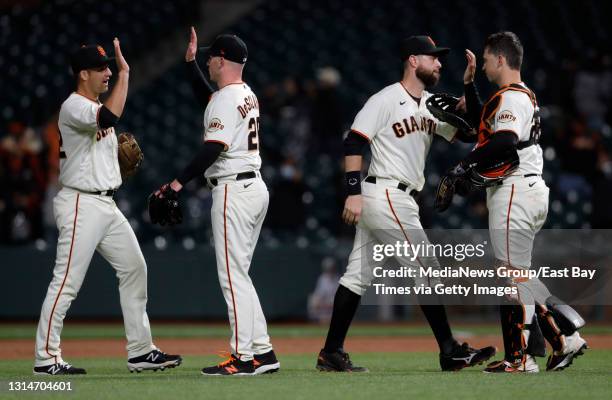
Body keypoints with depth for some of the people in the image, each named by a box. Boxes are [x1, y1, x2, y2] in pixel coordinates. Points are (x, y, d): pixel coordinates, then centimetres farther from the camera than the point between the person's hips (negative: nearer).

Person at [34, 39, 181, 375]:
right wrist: (124, 73, -24)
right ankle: (46, 358, -5)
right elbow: (110, 117, -32)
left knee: (134, 269, 9)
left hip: (107, 205, 10)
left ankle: (140, 351, 14)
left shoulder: (96, 108, 17)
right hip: (80, 205, -10)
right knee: (67, 282, -9)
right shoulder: (73, 106, -14)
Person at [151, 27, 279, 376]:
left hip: (234, 191, -10)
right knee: (239, 274, 14)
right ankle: (263, 352, 11)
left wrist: (179, 183, -24)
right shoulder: (248, 94, 15)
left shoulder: (225, 99, -14)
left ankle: (244, 357, -8)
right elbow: (206, 98, 35)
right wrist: (190, 61, 30)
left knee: (233, 276, -7)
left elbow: (213, 148, -23)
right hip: (256, 187, 10)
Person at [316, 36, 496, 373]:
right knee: (427, 270, -6)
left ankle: (331, 353, 10)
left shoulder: (432, 104, 15)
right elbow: (353, 143, -13)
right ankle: (450, 351, -2)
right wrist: (354, 191, -20)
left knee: (358, 276, 8)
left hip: (399, 200, 9)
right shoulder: (386, 100, -10)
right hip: (386, 196, -9)